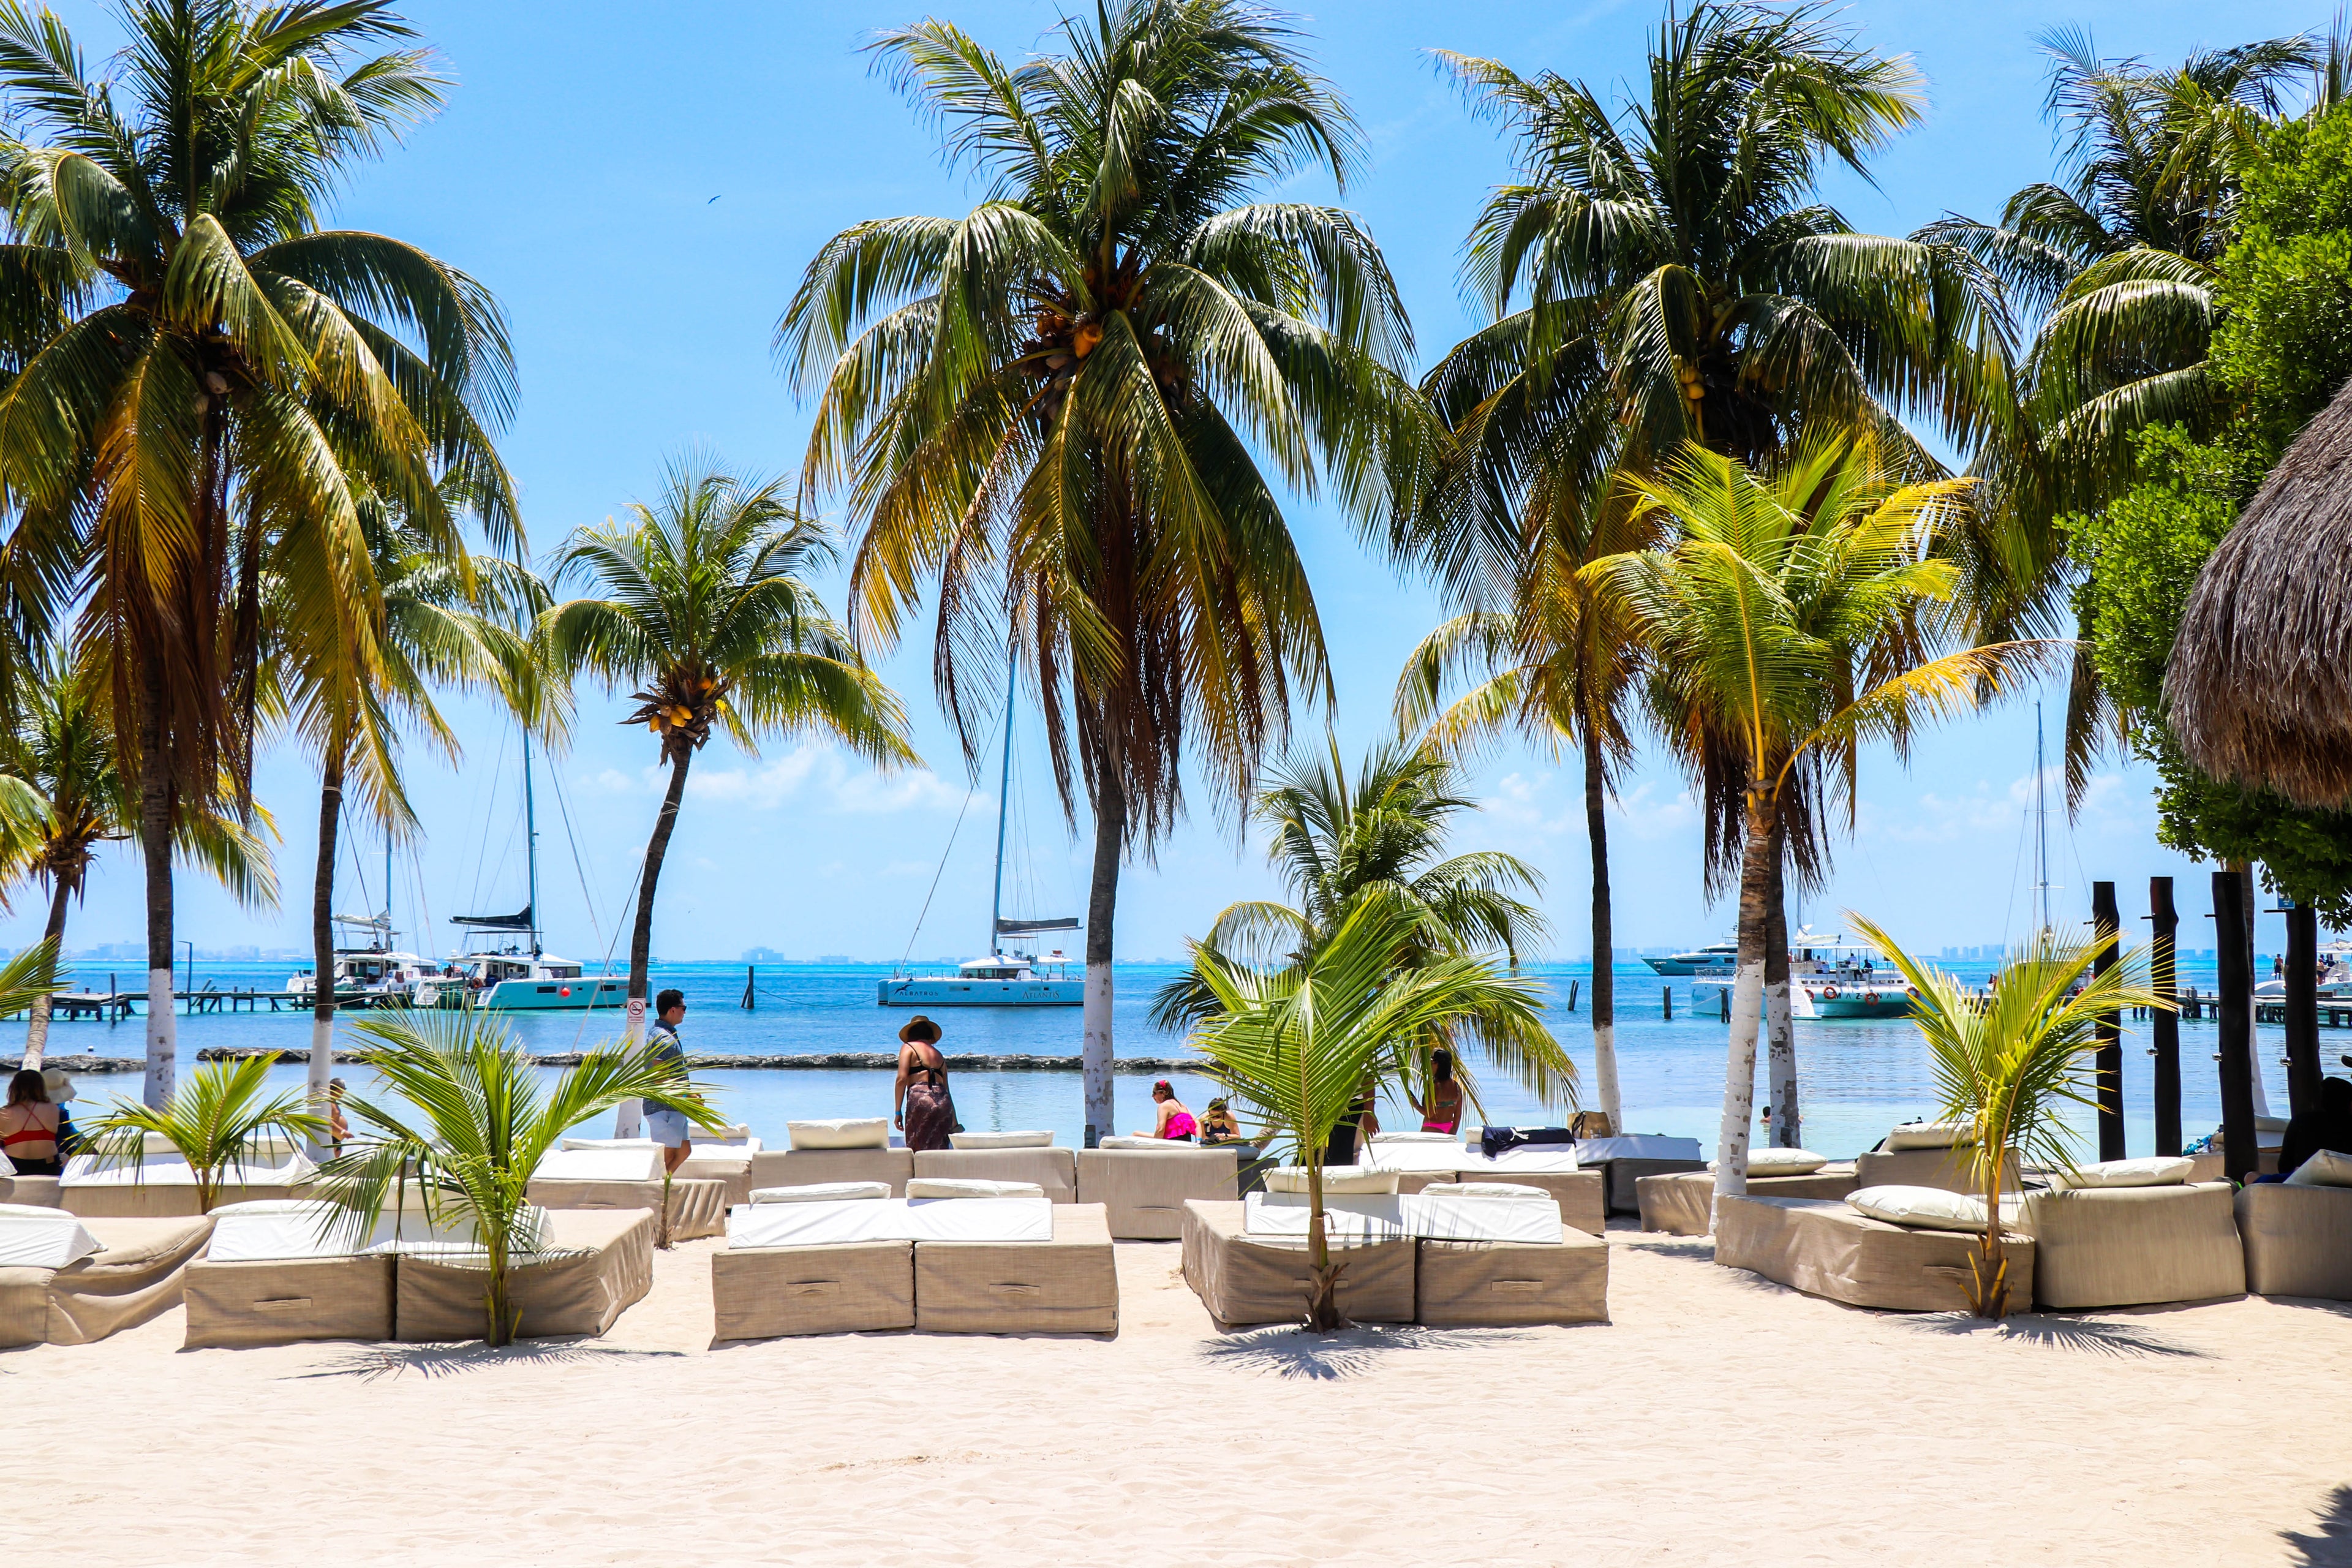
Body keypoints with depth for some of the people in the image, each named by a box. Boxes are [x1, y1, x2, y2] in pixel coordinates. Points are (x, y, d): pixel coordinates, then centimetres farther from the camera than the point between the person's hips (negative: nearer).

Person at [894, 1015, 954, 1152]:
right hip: (943, 1102, 5)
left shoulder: (908, 1047, 12)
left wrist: (898, 1111, 0)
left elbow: (902, 1079, -1)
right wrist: (954, 1124, 29)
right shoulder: (939, 1055, 27)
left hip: (919, 1100, -5)